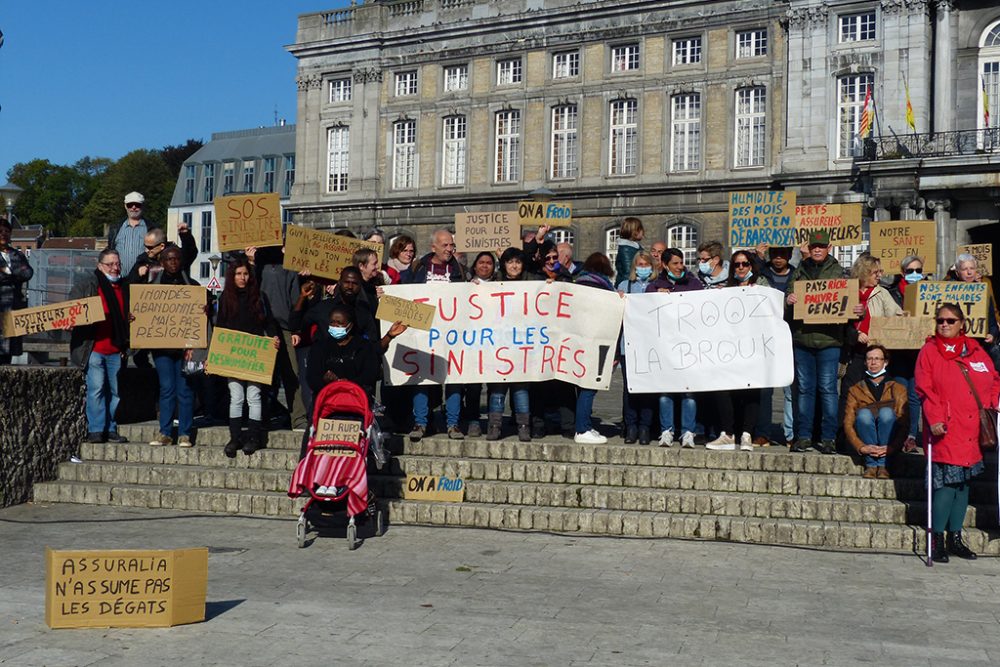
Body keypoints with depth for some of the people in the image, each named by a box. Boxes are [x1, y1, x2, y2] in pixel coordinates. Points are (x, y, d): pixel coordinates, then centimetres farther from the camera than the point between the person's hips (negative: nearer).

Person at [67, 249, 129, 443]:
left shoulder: (124, 289, 16)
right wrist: (71, 321, -20)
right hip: (93, 349, -5)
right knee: (96, 389, -8)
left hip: (115, 351, 5)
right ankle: (95, 430, -2)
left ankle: (110, 429, 15)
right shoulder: (87, 284, 0)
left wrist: (125, 345, 18)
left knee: (114, 391, 8)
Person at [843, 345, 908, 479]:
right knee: (864, 413, -28)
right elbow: (848, 423, 0)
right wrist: (861, 447, -19)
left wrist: (892, 447, -20)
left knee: (886, 412, -28)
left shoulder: (897, 389, 12)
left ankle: (882, 465, -27)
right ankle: (871, 465, -26)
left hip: (888, 444, 0)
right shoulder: (856, 390, 13)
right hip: (865, 442, 0)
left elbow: (904, 423, -1)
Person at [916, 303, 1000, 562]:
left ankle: (955, 537, 20)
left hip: (972, 430, 5)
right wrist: (934, 418, -18)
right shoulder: (929, 351, 0)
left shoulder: (976, 351, 13)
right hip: (946, 429, -5)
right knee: (946, 482, -11)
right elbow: (924, 388, -8)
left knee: (964, 481, 11)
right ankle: (937, 539, -1)